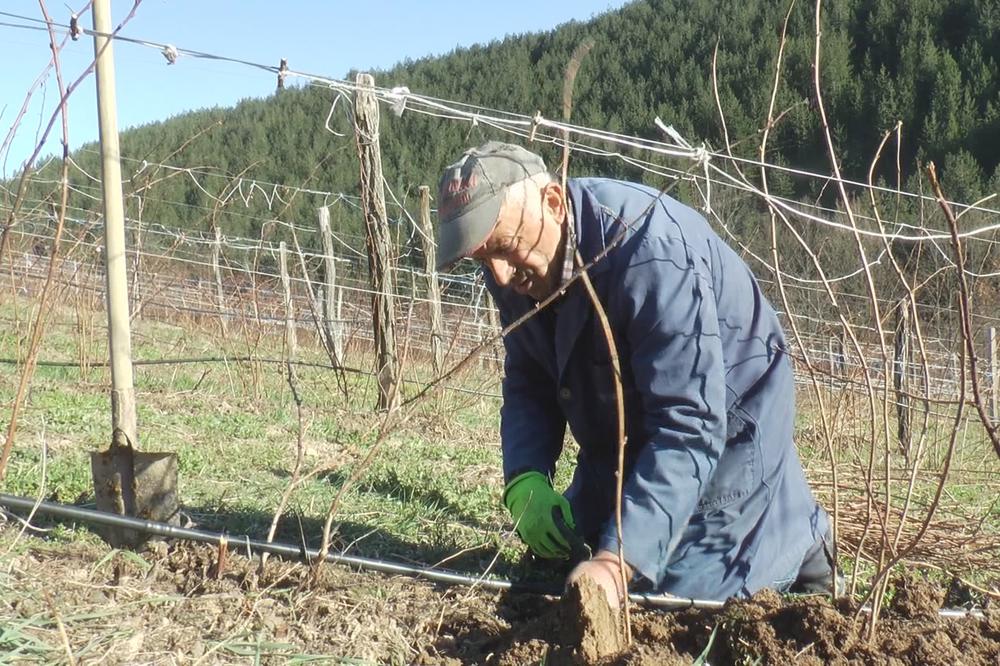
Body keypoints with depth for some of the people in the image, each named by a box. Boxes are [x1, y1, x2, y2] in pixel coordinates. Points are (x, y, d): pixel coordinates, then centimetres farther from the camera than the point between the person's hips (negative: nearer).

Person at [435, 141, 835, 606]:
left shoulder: (654, 252, -38)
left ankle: (800, 537, 13)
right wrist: (525, 481, -21)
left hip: (724, 422, -7)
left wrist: (616, 560, -47)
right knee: (564, 551, 17)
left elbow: (687, 427, -41)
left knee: (680, 582, -12)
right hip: (625, 424, 8)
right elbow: (529, 386, -1)